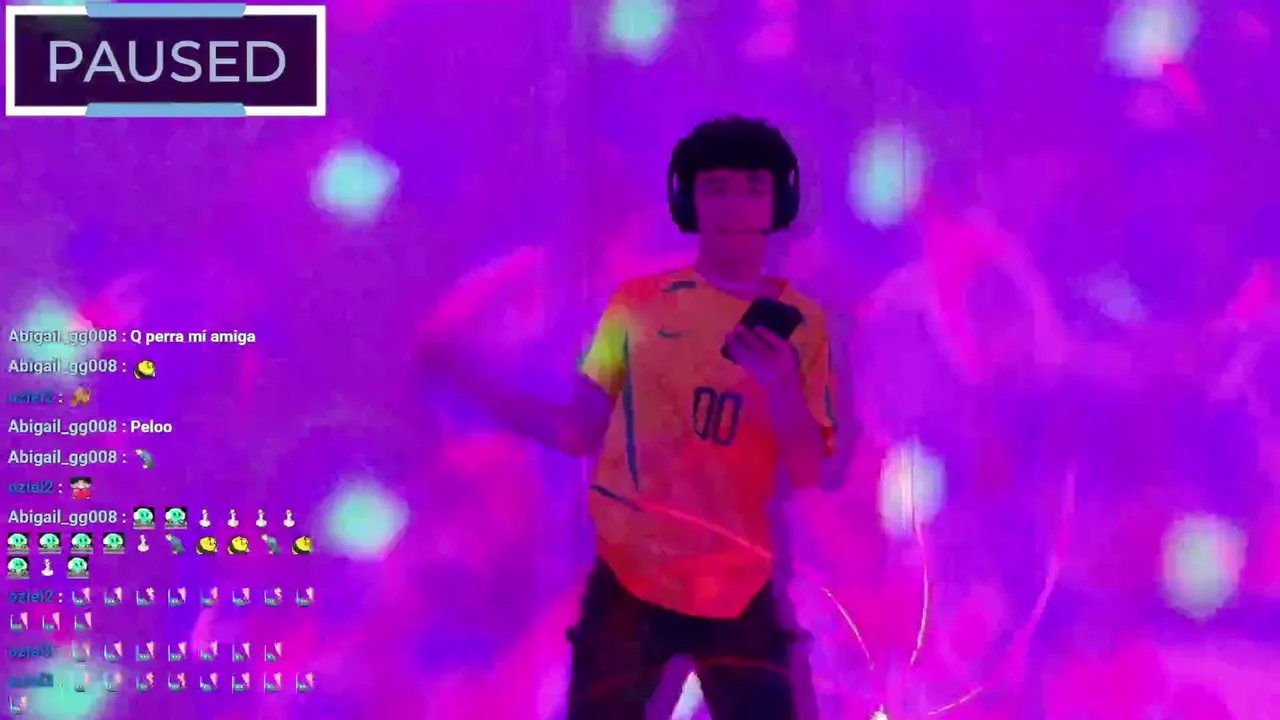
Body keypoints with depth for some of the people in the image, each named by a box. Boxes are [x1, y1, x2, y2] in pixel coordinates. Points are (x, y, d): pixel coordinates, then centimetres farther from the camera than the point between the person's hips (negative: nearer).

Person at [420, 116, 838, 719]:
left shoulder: (800, 323, 0)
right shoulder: (638, 303, 0)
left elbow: (806, 474, -4)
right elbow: (576, 433, 3)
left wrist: (780, 383, -20)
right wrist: (468, 378, -3)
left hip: (736, 588, 0)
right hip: (629, 575, 0)